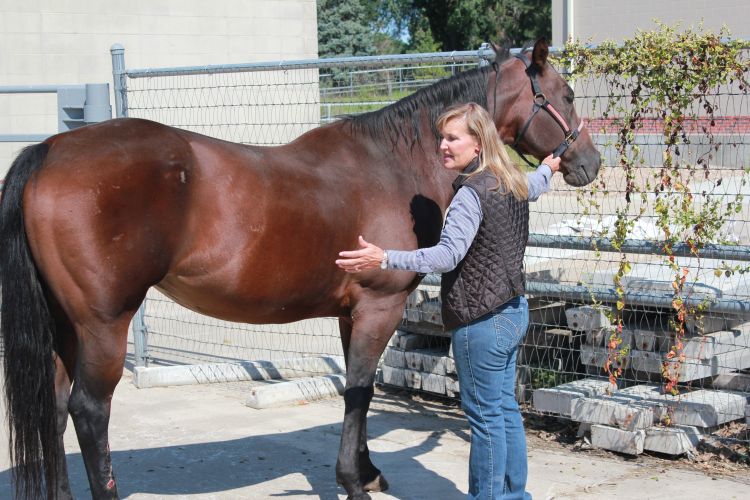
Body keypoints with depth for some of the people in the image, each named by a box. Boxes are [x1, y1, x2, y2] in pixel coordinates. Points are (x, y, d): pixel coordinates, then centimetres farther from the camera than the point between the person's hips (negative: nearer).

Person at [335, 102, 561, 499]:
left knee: (485, 415, -1)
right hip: (514, 310, 10)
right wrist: (548, 168, 58)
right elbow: (534, 186, 34)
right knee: (505, 408, 18)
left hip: (481, 321, -10)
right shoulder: (513, 183, 8)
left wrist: (383, 259, -40)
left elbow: (448, 254, -31)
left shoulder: (472, 193, -20)